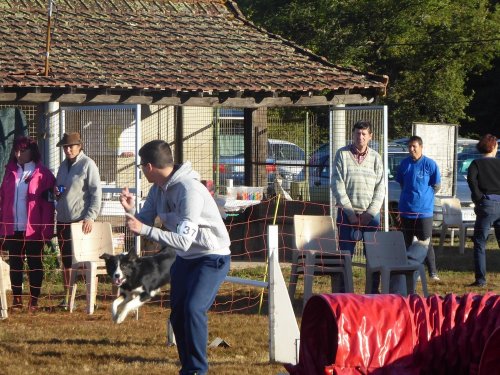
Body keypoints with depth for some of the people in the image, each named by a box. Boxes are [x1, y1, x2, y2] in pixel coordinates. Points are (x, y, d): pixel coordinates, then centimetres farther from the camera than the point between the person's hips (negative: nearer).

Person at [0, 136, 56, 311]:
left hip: (33, 229, -4)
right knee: (15, 263, 7)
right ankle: (17, 299, 13)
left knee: (34, 263, 3)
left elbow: (48, 204, -8)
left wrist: (46, 230, -14)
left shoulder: (42, 174, -4)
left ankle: (34, 301, 8)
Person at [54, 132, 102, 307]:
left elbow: (96, 192, -12)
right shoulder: (63, 165, 14)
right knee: (66, 260, 12)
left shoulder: (87, 164, -8)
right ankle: (67, 296, 20)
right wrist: (56, 192, 1)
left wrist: (90, 217, -19)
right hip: (63, 220, 7)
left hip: (81, 220, -7)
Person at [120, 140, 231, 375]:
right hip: (185, 258, 9)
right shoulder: (158, 189, 0)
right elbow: (144, 222, 3)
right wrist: (130, 210, -18)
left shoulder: (189, 191, -28)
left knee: (193, 309, -24)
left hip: (212, 257, -9)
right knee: (177, 314, 10)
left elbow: (183, 241, -33)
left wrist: (144, 230, -36)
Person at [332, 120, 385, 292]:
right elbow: (337, 186, -4)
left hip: (371, 214, 2)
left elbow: (380, 188, 3)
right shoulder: (342, 154, 1)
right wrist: (350, 212, -10)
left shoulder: (375, 157, 6)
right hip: (348, 213, -2)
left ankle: (373, 292, 11)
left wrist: (369, 213, -8)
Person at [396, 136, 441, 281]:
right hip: (406, 209, 4)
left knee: (425, 242, -6)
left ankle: (433, 272, -1)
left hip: (424, 210, -4)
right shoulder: (404, 164, 7)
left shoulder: (430, 164, -5)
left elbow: (436, 186, 1)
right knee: (407, 242, 9)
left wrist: (423, 196, 3)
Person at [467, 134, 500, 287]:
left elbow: (471, 178, -17)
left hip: (487, 205, -3)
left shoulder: (477, 164, 2)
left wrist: (478, 197, -11)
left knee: (480, 244, 2)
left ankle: (481, 279, -4)